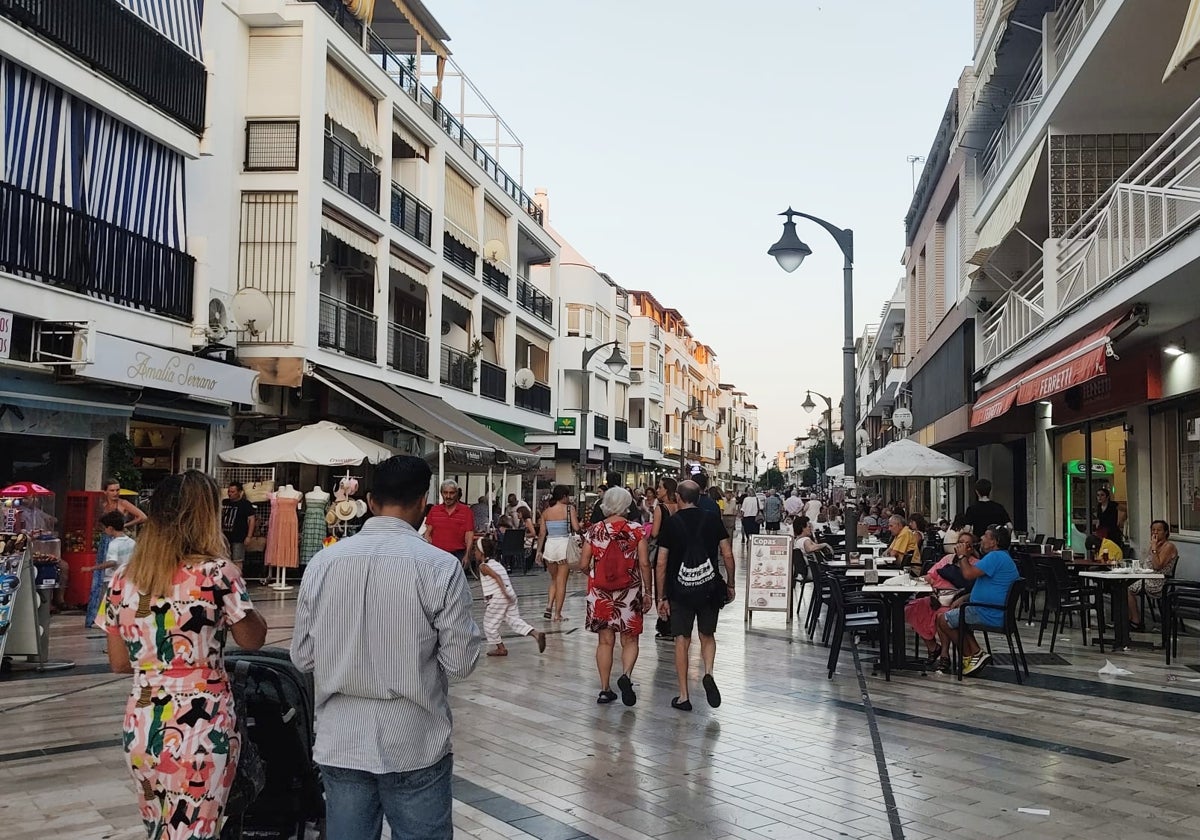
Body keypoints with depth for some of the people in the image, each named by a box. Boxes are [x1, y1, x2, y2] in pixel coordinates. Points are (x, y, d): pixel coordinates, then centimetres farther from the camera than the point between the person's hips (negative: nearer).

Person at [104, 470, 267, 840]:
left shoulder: (123, 579, 2)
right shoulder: (216, 573, -12)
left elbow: (119, 662, 11)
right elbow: (253, 640, 1)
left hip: (140, 731, 5)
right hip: (200, 733, -5)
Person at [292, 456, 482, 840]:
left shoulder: (322, 562, -3)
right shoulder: (440, 565, -14)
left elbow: (303, 657, 3)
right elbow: (460, 663, -11)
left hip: (340, 744, 3)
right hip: (414, 746, -3)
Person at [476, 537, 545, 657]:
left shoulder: (483, 566, -5)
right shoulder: (497, 563, 19)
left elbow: (496, 576, -19)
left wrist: (504, 590, -28)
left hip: (497, 597, -8)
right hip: (511, 595, 8)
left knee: (490, 624, 8)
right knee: (514, 620, 5)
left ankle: (501, 648, 12)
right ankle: (536, 633, -14)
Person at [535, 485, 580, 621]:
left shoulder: (546, 512, 7)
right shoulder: (569, 508, -5)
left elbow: (541, 533, 5)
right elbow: (576, 528, -12)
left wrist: (539, 551, 11)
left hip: (549, 545, 4)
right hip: (564, 545, -4)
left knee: (554, 580, 21)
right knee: (561, 582, 5)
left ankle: (549, 607, 6)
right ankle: (557, 614, 6)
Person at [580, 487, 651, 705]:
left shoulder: (594, 531, -1)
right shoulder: (636, 531, -5)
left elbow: (583, 564, 0)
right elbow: (644, 564, -7)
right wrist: (647, 592, 2)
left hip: (600, 592, 2)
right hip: (629, 593, -1)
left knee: (605, 641, 10)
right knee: (629, 640, 9)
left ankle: (605, 689, 12)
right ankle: (626, 675, -16)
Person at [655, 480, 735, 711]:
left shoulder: (671, 523, -3)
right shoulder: (712, 521, 1)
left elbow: (661, 564, -4)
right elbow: (728, 555, -1)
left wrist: (661, 597, 1)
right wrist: (730, 585, 10)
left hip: (680, 590, -1)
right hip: (709, 589, 1)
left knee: (682, 641, 6)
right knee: (707, 635, 19)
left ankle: (683, 697, 8)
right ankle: (708, 673, -7)